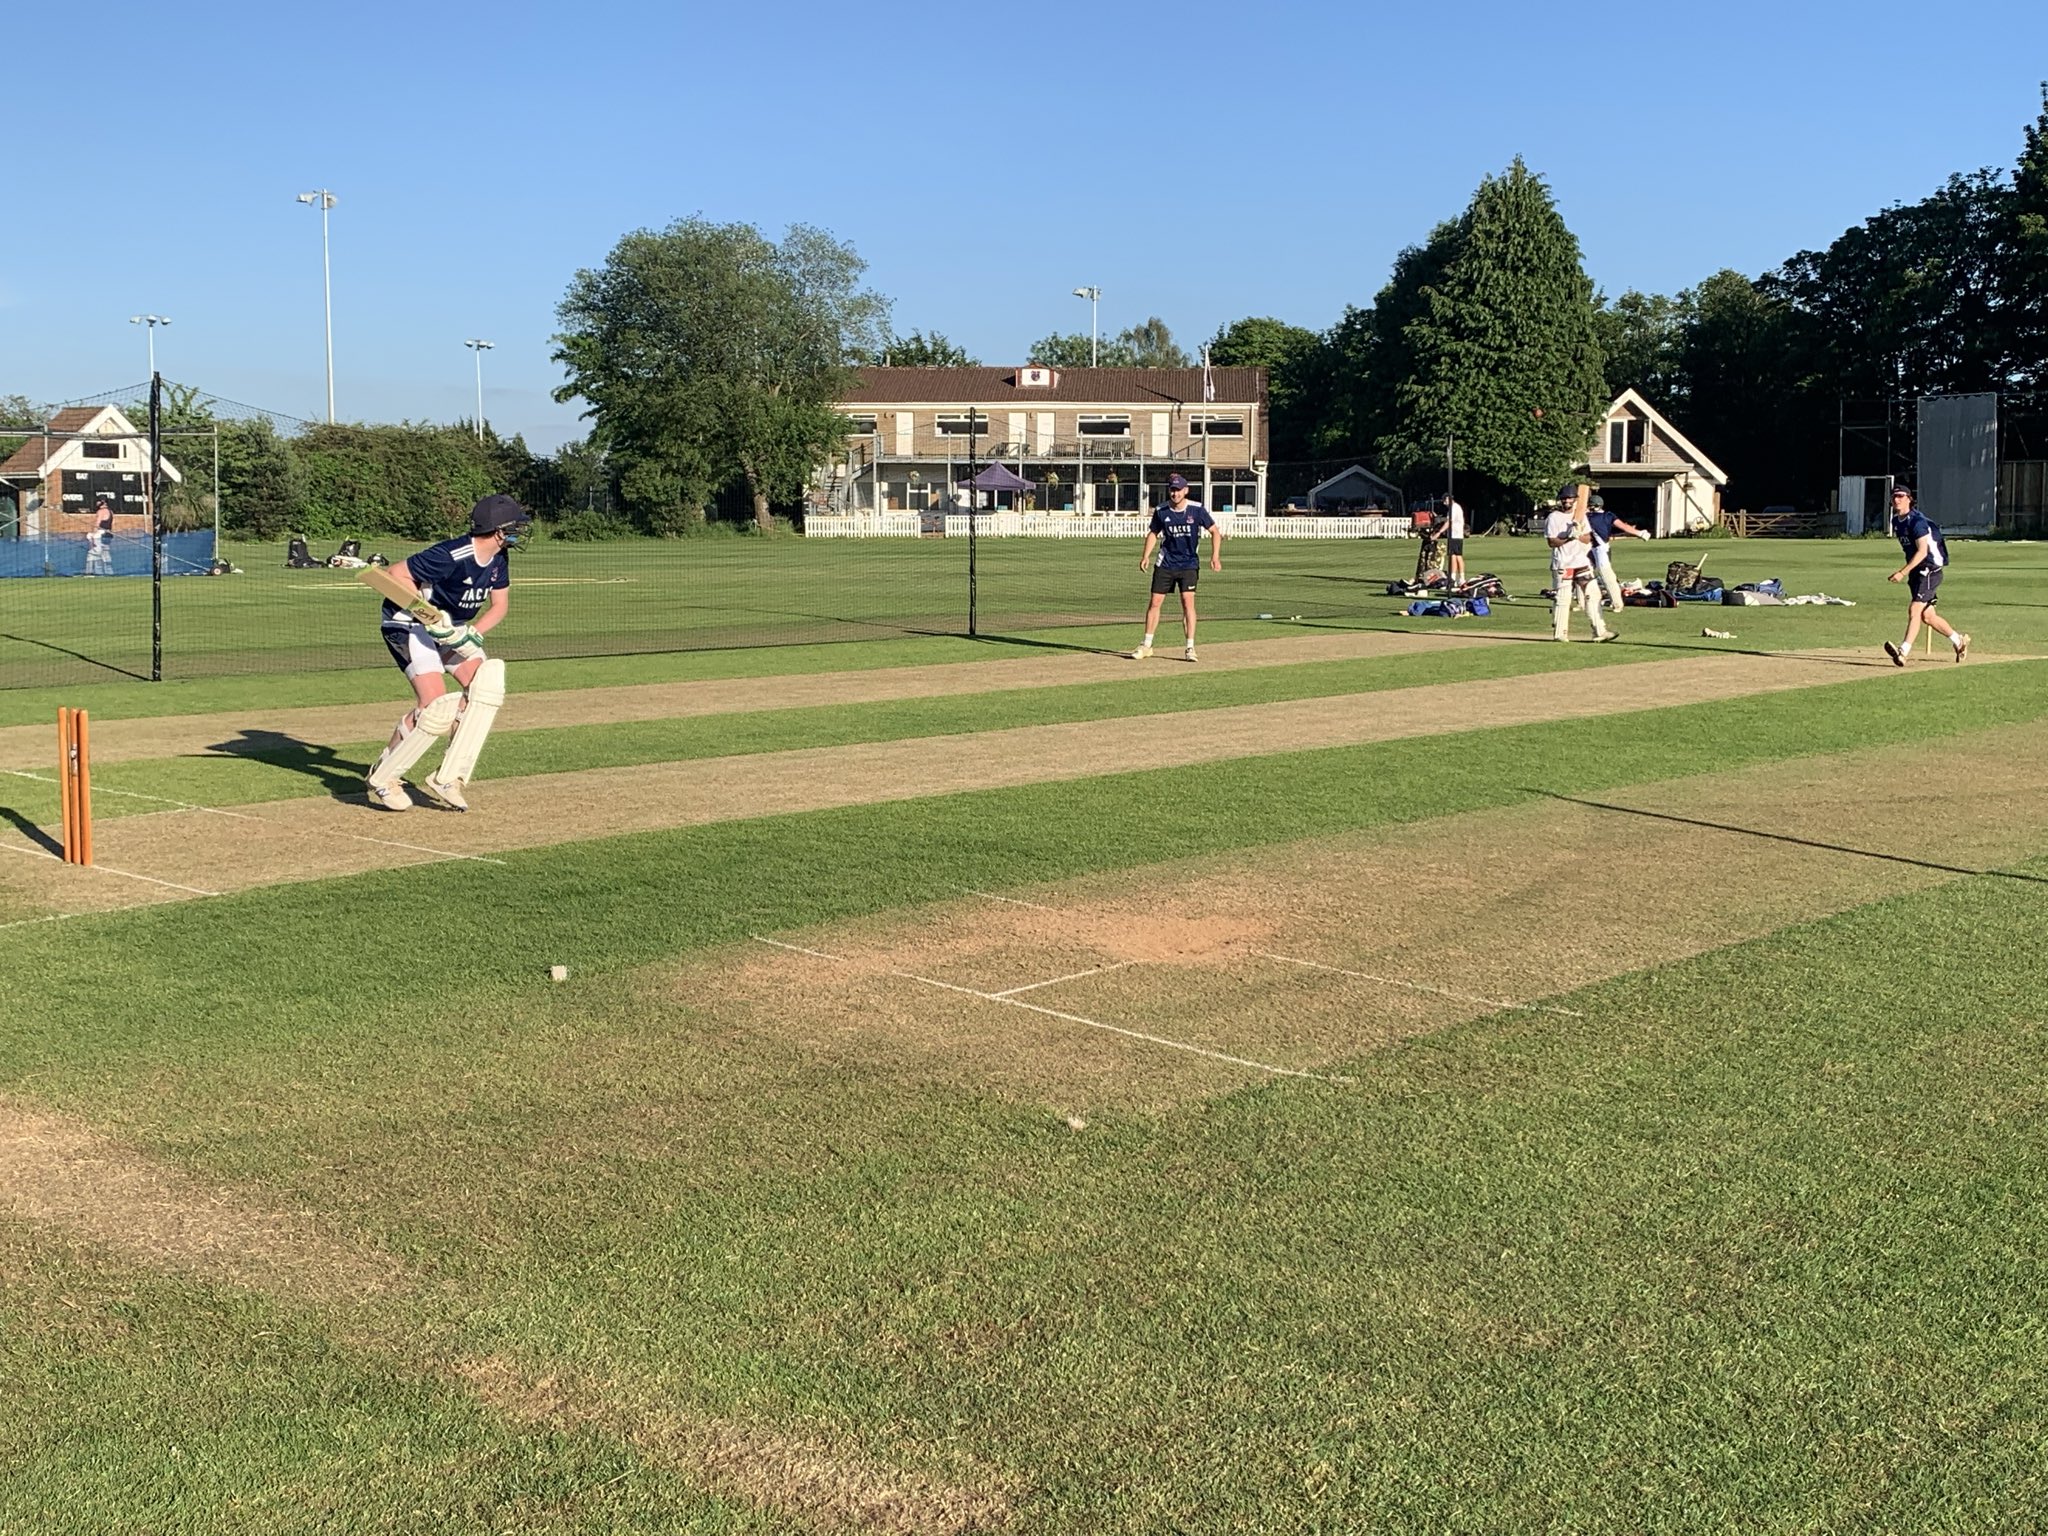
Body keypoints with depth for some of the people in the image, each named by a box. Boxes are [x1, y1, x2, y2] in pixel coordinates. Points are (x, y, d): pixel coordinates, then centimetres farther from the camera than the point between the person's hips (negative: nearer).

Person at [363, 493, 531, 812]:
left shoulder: (498, 559, -3)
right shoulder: (451, 556, -29)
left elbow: (499, 605, 5)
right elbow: (397, 574, -26)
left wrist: (471, 633, -12)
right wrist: (429, 615, -33)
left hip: (450, 628, 9)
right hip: (408, 625, -9)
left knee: (487, 684, -10)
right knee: (435, 704, -22)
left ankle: (447, 779, -6)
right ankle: (382, 780, -4)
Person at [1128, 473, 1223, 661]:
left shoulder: (1197, 509, -10)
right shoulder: (1161, 511, -3)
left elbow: (1215, 531, -3)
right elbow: (1153, 533, 12)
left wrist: (1215, 556, -14)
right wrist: (1146, 556, -1)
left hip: (1189, 564, -2)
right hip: (1166, 563, 2)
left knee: (1188, 601, -12)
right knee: (1155, 601, 2)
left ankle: (1190, 647, -7)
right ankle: (1146, 645, 13)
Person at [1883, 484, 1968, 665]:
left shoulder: (1917, 521, -17)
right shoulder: (1896, 521, 9)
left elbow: (1922, 551, -24)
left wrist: (1902, 572, -31)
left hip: (1930, 569, -9)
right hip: (1916, 572, 9)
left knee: (1914, 610, -19)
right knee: (1927, 616, 12)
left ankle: (1903, 652, -29)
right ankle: (1959, 641, 29)